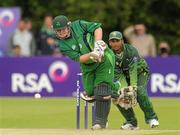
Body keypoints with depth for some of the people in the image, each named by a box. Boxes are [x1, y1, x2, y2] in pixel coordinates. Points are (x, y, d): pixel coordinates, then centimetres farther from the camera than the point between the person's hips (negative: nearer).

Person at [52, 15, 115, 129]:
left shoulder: (79, 25, -10)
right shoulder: (63, 45, -9)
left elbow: (97, 27, -5)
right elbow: (78, 58, -17)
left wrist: (97, 43, -19)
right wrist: (92, 55, -34)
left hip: (104, 60, -3)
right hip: (88, 66, 4)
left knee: (101, 92, -13)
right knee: (90, 92, 3)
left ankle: (101, 120, -6)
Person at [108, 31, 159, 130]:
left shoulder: (131, 50, -27)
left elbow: (133, 69, -35)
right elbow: (118, 74, -18)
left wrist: (133, 85, -47)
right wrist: (124, 88, -33)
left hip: (140, 72, -4)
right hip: (125, 75, 5)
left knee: (140, 92, -29)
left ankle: (151, 118, -13)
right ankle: (131, 122, 2)